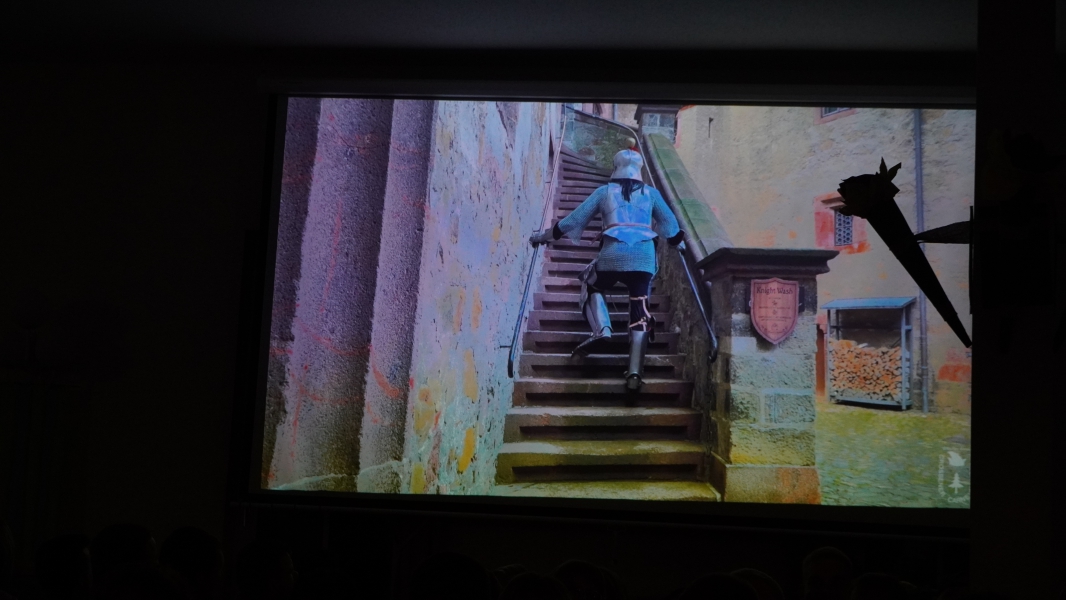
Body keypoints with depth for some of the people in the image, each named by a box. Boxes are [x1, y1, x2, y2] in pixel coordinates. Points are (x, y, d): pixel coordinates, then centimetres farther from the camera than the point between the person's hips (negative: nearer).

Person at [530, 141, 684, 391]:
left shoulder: (605, 191, 13)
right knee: (640, 312, 4)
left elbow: (575, 219, 13)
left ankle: (601, 329, -2)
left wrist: (544, 236, 23)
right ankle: (635, 371, -9)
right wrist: (681, 244, 40)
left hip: (612, 254, -1)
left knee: (591, 286, 26)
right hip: (644, 257, 1)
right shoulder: (651, 193, 17)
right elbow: (670, 224, 20)